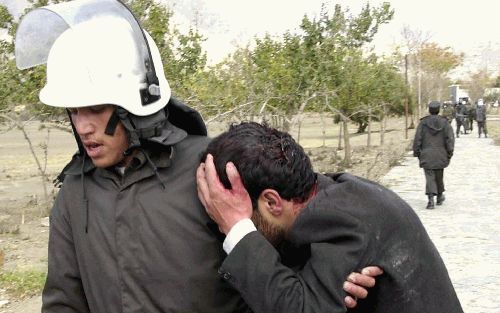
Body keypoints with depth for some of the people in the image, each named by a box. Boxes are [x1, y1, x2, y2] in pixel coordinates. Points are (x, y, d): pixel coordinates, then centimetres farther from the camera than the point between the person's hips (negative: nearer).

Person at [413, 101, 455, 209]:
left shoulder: (423, 122, -3)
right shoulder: (444, 122, -1)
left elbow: (417, 139, -4)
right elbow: (450, 138, -5)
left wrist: (416, 152, 4)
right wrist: (449, 153, 0)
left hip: (426, 155, -2)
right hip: (440, 155, 2)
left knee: (430, 177, -3)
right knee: (439, 176, 17)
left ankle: (431, 198, -20)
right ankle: (439, 197, 33)